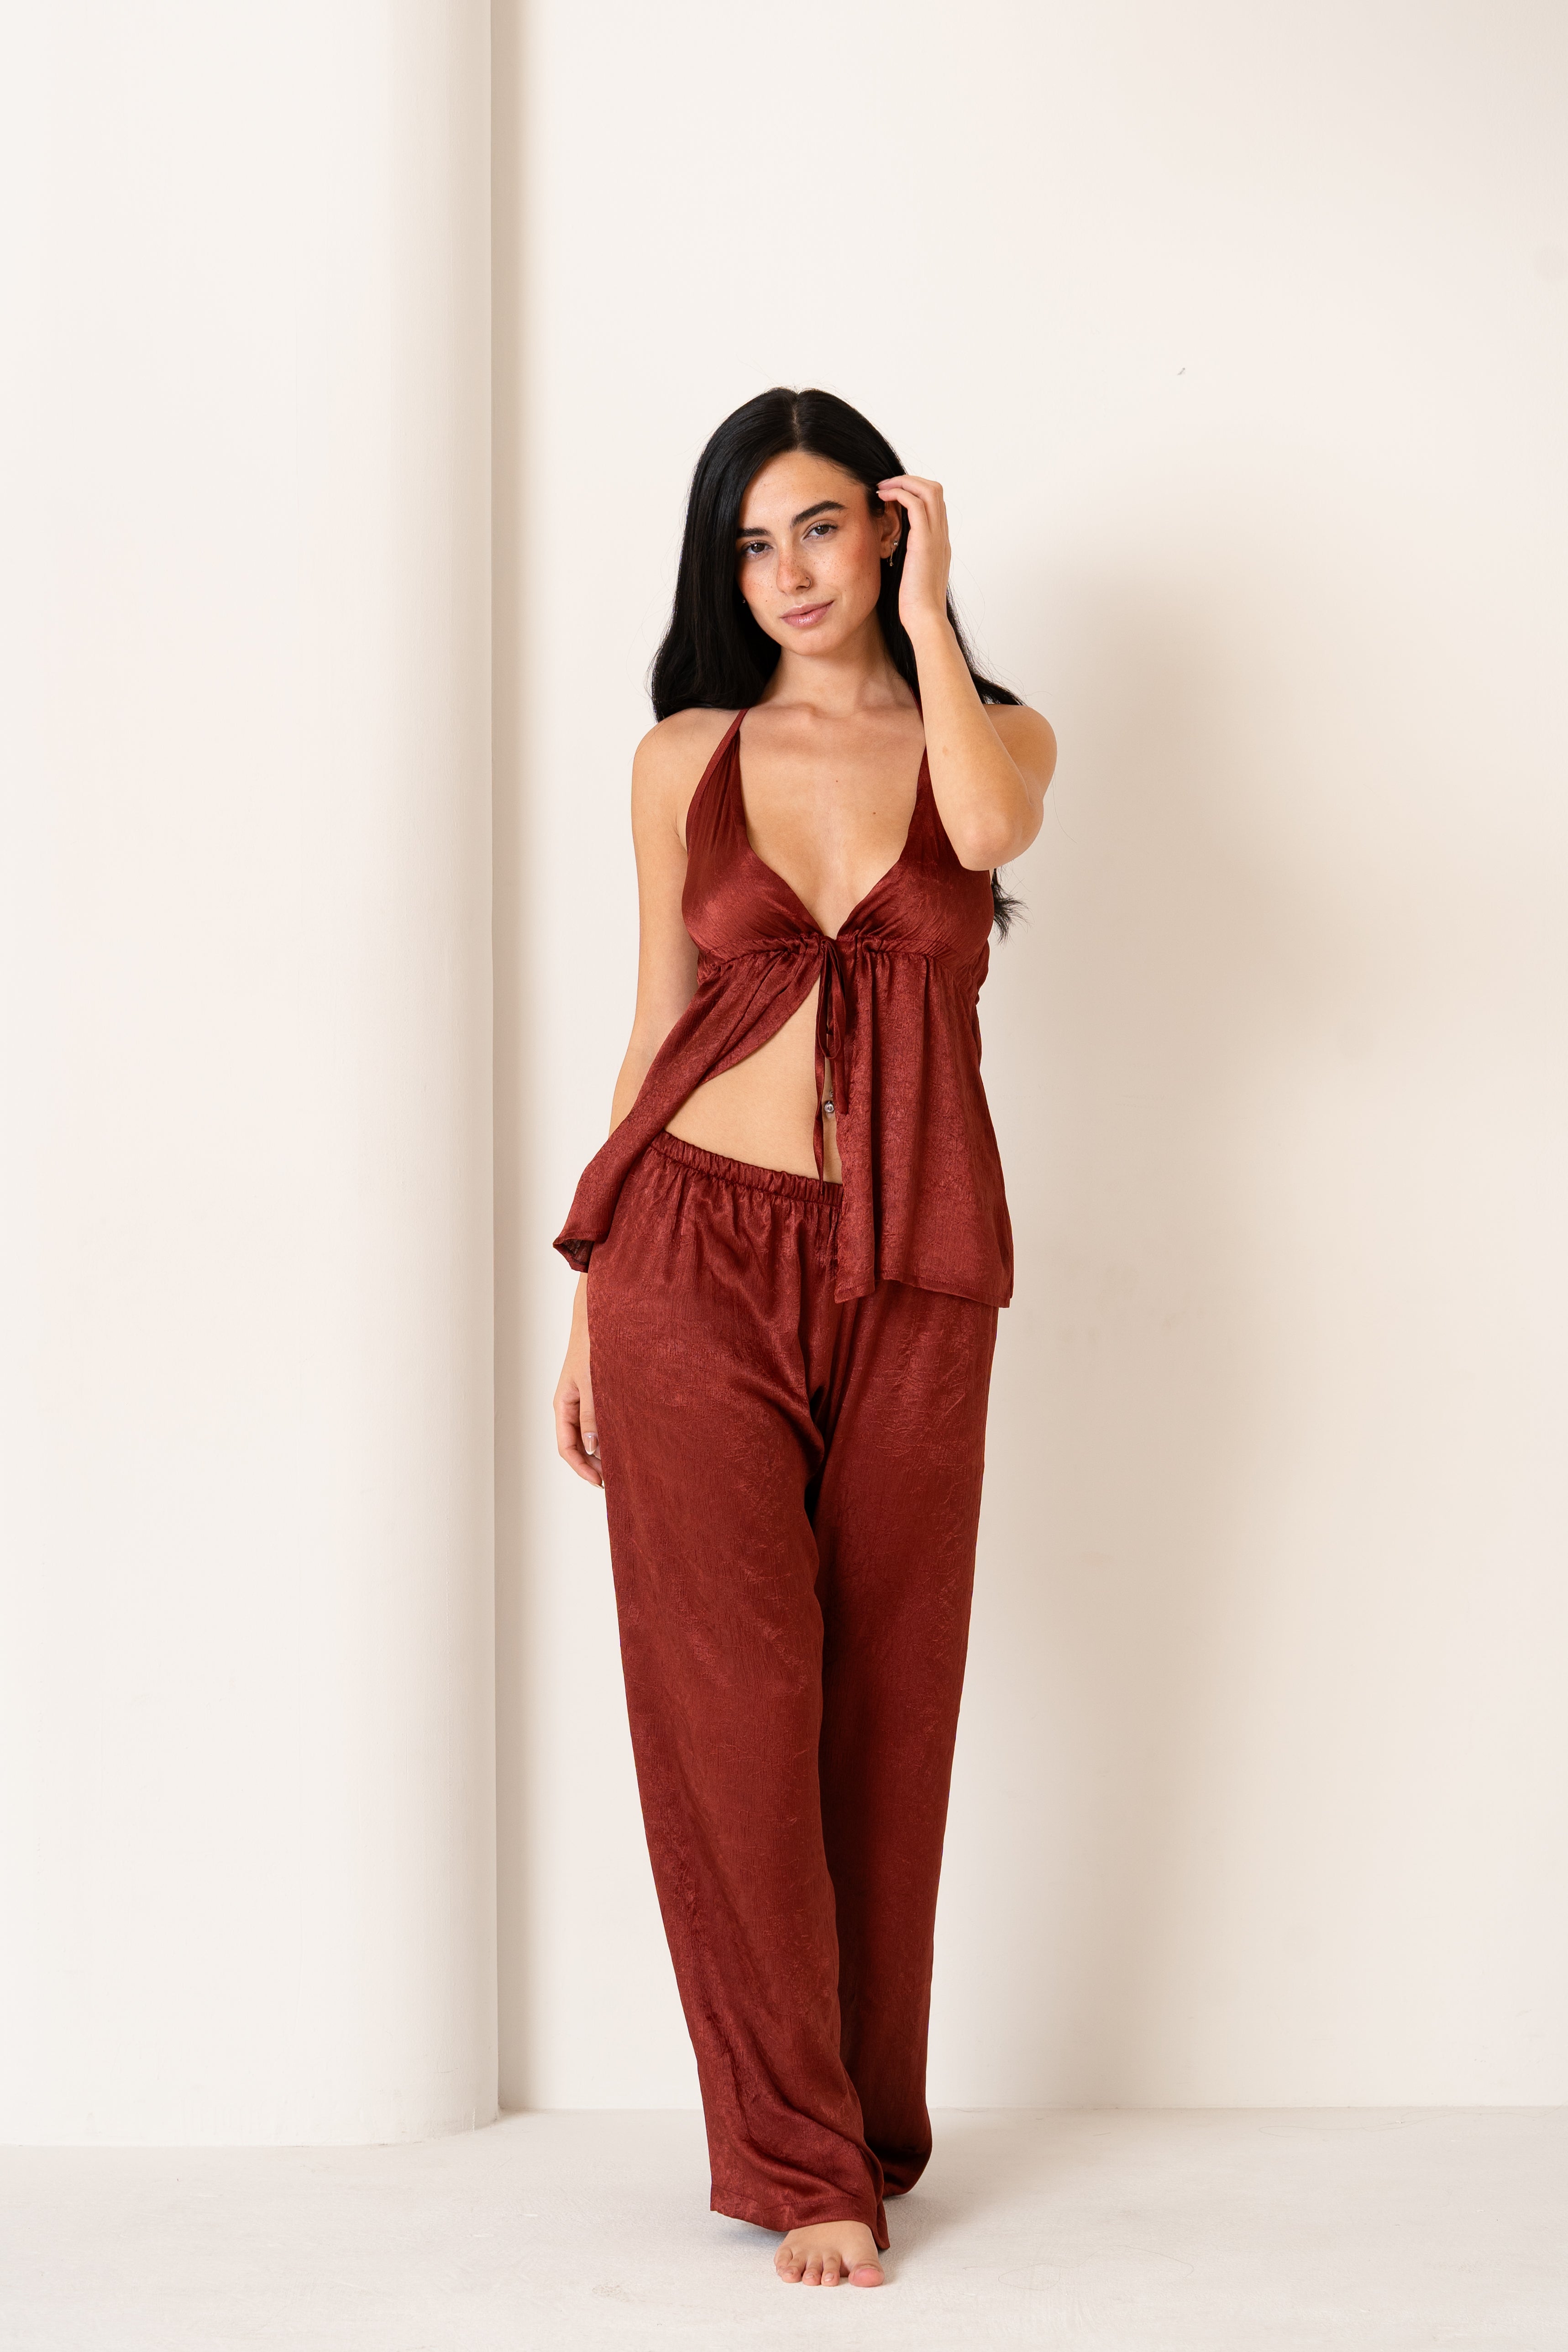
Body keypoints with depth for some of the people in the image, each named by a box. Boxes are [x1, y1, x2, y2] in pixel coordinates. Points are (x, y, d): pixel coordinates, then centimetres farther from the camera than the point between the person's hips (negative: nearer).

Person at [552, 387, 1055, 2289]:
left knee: (888, 1702, 5)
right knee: (731, 1700, -3)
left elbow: (989, 824, -18)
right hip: (697, 1253, 0)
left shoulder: (993, 732, 8)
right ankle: (802, 2157, 7)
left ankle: (867, 2122, 20)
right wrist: (589, 1308, 7)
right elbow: (657, 1029, 10)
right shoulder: (687, 758, 8)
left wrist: (923, 610, -7)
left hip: (911, 1275, 0)